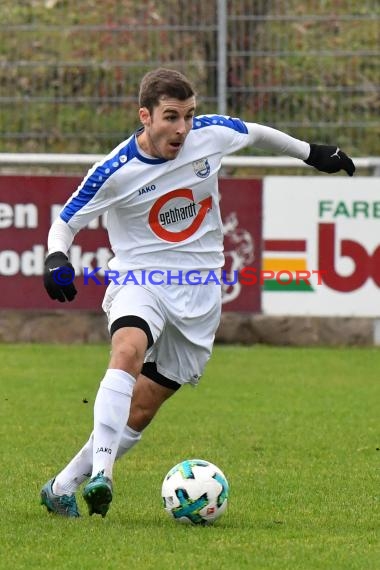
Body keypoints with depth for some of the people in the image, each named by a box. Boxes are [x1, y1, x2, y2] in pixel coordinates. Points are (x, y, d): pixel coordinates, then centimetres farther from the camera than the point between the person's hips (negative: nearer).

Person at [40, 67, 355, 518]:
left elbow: (255, 133, 16)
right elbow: (65, 222, -3)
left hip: (199, 291, 3)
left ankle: (62, 488, 12)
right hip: (139, 279, -3)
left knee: (139, 412, 0)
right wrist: (56, 260, -24)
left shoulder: (212, 134, -7)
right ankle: (100, 475, -41)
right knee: (128, 350, -36)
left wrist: (311, 153, 28)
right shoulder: (116, 172, -15)